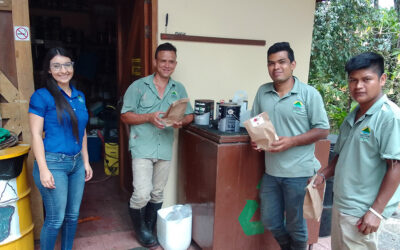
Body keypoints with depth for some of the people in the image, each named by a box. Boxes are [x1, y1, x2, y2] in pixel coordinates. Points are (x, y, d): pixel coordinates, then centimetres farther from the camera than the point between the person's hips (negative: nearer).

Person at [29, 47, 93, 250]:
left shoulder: (79, 96, 10)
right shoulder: (41, 96, -7)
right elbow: (36, 135, -9)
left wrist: (86, 162, 14)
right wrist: (43, 169, -14)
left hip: (76, 163, 6)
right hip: (53, 163, -6)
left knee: (72, 216, 15)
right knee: (55, 219, 2)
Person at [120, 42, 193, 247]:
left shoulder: (179, 89, 8)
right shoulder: (138, 86, -3)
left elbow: (189, 115, 10)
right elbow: (125, 116, -4)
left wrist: (181, 121, -12)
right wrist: (148, 117, -19)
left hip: (165, 149, 4)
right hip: (142, 148, -4)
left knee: (158, 193, 15)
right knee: (142, 194, -7)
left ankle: (150, 229, 35)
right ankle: (140, 228, 22)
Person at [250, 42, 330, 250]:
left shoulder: (309, 94, -9)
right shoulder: (262, 92, 4)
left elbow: (323, 130, -7)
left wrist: (291, 141, -20)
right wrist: (255, 139, -9)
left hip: (298, 172, -4)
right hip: (271, 170, 5)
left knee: (295, 225, 12)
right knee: (270, 221, 18)